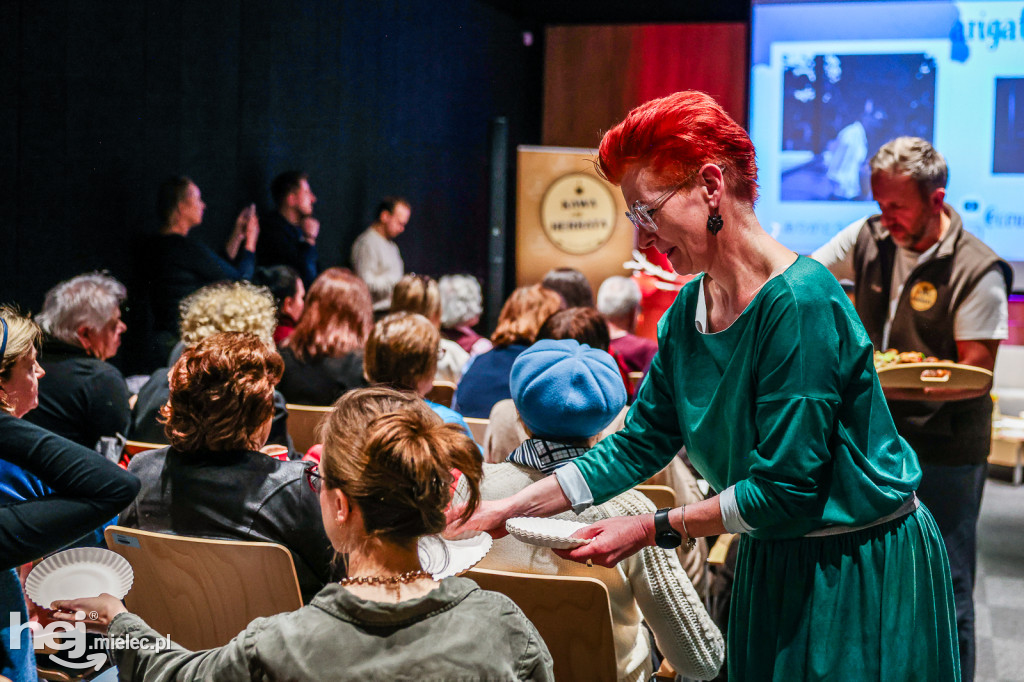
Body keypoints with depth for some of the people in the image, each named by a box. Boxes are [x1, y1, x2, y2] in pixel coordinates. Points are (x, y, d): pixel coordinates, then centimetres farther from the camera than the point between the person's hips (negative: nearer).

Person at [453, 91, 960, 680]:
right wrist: (507, 510, -1)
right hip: (774, 564, 7)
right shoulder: (687, 312, -1)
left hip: (867, 565, -7)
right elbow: (641, 443, 4)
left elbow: (786, 487, -25)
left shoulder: (800, 302, -25)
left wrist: (655, 530, -18)